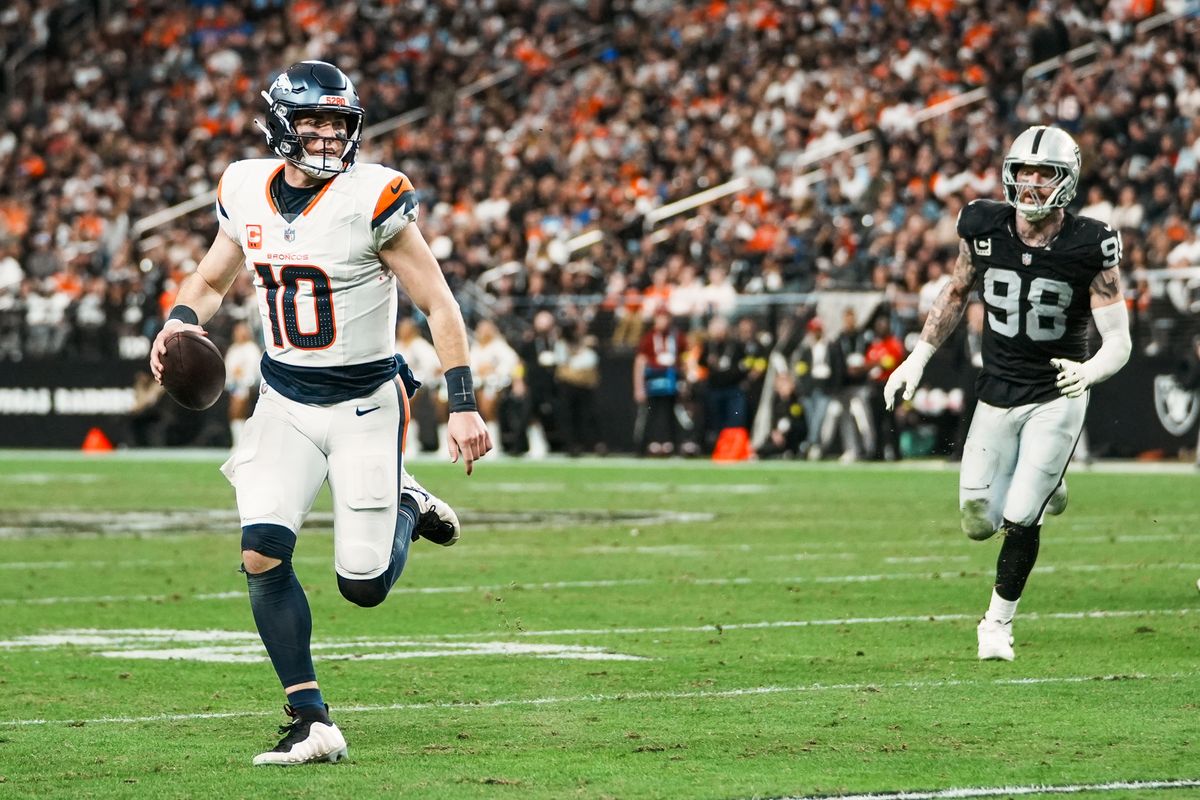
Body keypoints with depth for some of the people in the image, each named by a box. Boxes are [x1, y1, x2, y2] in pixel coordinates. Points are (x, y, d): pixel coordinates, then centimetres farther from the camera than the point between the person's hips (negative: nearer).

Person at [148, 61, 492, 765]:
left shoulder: (373, 198, -15)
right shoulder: (246, 192, 0)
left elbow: (439, 304, -11)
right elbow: (211, 282, 15)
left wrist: (464, 406, -16)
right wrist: (180, 323, -7)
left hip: (366, 403, -4)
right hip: (286, 400, 4)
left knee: (365, 587, -4)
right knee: (263, 554, -15)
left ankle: (406, 506, 31)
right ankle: (313, 724, -5)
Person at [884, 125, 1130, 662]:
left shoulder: (1088, 247, -16)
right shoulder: (985, 229, -9)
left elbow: (1119, 340, -15)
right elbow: (956, 293, 11)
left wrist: (1089, 371, -36)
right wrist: (918, 358, 6)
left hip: (1056, 397, -3)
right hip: (997, 395, 3)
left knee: (1020, 519, -10)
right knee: (978, 524, 2)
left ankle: (999, 623, 13)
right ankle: (1044, 491, 37)